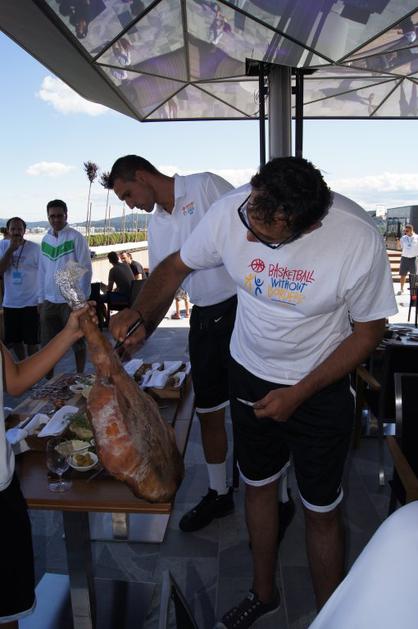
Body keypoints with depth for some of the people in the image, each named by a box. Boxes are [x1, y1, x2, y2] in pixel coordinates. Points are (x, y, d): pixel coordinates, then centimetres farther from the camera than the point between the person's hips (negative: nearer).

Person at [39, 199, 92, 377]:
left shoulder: (76, 237, -6)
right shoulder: (45, 239, 9)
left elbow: (86, 268, -8)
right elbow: (42, 271, 14)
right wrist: (41, 298, 10)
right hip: (49, 300, 5)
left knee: (77, 342, 6)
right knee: (47, 343, 9)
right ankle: (49, 380, 22)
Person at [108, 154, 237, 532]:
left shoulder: (205, 186, -7)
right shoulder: (157, 225, 15)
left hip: (240, 308, -7)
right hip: (203, 319, 7)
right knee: (209, 412, 14)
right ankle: (219, 494, 34)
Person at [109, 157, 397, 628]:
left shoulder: (358, 239, -27)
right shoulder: (230, 211, -20)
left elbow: (369, 328, -13)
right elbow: (176, 266, -3)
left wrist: (299, 393, -16)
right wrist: (141, 317, -21)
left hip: (319, 389, -3)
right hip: (248, 375, 3)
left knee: (321, 512, 10)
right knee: (257, 486, 20)